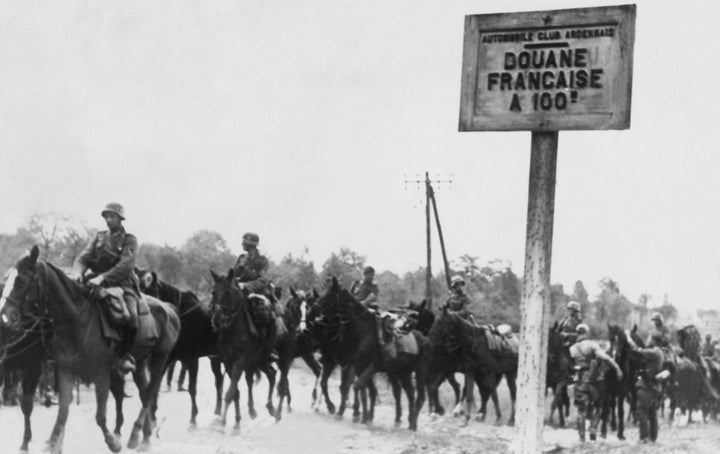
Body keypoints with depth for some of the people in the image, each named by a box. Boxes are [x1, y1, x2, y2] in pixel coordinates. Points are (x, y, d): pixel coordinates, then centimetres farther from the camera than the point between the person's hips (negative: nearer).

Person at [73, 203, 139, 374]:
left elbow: (125, 265, -13)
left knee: (130, 315, -31)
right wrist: (78, 273, -17)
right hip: (98, 284, 5)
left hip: (123, 284, -4)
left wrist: (103, 278, -27)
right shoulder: (99, 237, 16)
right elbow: (83, 258, 7)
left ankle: (125, 355, -16)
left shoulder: (129, 240, 2)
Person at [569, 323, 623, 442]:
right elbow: (604, 357, -21)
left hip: (581, 381, 2)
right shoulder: (592, 344, -9)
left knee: (581, 410, 5)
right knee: (597, 406, 18)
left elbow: (572, 362, 8)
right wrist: (617, 368, -23)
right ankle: (593, 428, 2)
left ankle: (582, 437, 2)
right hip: (595, 379, -2)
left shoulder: (572, 349, 4)